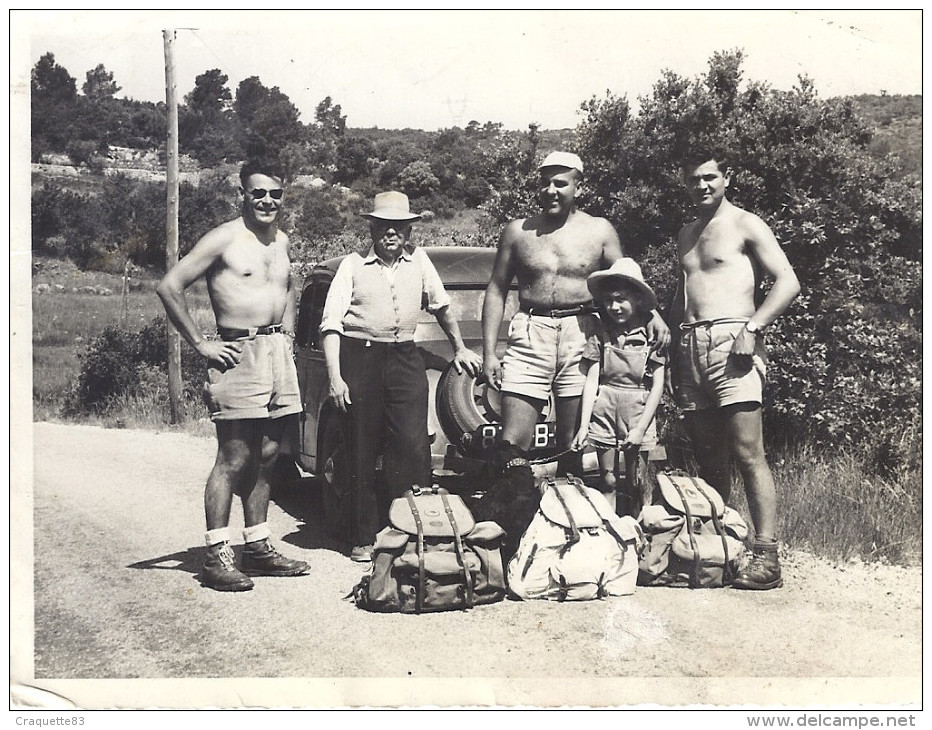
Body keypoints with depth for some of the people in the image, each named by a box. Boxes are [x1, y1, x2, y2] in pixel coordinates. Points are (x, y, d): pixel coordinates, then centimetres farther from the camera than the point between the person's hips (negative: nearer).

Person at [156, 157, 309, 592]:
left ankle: (257, 547, 20)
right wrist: (201, 345, -11)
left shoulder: (281, 241, 16)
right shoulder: (224, 239, -7)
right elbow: (169, 287, -10)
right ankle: (217, 557, -2)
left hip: (278, 354, 7)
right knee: (234, 458, -7)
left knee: (266, 456, 11)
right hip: (239, 356, -7)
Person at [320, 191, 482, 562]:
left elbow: (441, 305, 24)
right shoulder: (353, 265, 1)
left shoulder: (418, 260, 10)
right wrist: (334, 377, -12)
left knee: (413, 446, -9)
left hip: (405, 358, 2)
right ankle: (365, 539, 9)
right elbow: (331, 324, -4)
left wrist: (459, 348, 27)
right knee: (363, 452, 2)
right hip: (359, 358, -2)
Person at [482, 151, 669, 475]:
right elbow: (496, 290, 12)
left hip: (580, 337, 0)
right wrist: (489, 352, 4)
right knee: (511, 444, -6)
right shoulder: (517, 231, 10)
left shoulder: (599, 231, 8)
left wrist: (652, 314, -13)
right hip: (530, 337, 0)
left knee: (572, 445, 4)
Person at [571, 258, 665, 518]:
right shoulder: (599, 336, 2)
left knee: (635, 487, 3)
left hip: (639, 412, -1)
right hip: (604, 412, 1)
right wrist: (583, 425, -6)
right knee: (608, 484, 4)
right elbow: (591, 381, 1)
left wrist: (640, 428, -10)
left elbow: (657, 386, -3)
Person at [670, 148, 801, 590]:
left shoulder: (745, 225, 3)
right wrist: (674, 349, 17)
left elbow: (788, 283, -4)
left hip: (730, 342, -6)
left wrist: (753, 327, -15)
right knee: (707, 458, 7)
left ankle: (766, 558, -12)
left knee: (748, 454, -12)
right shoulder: (685, 235, 23)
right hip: (690, 349, 6)